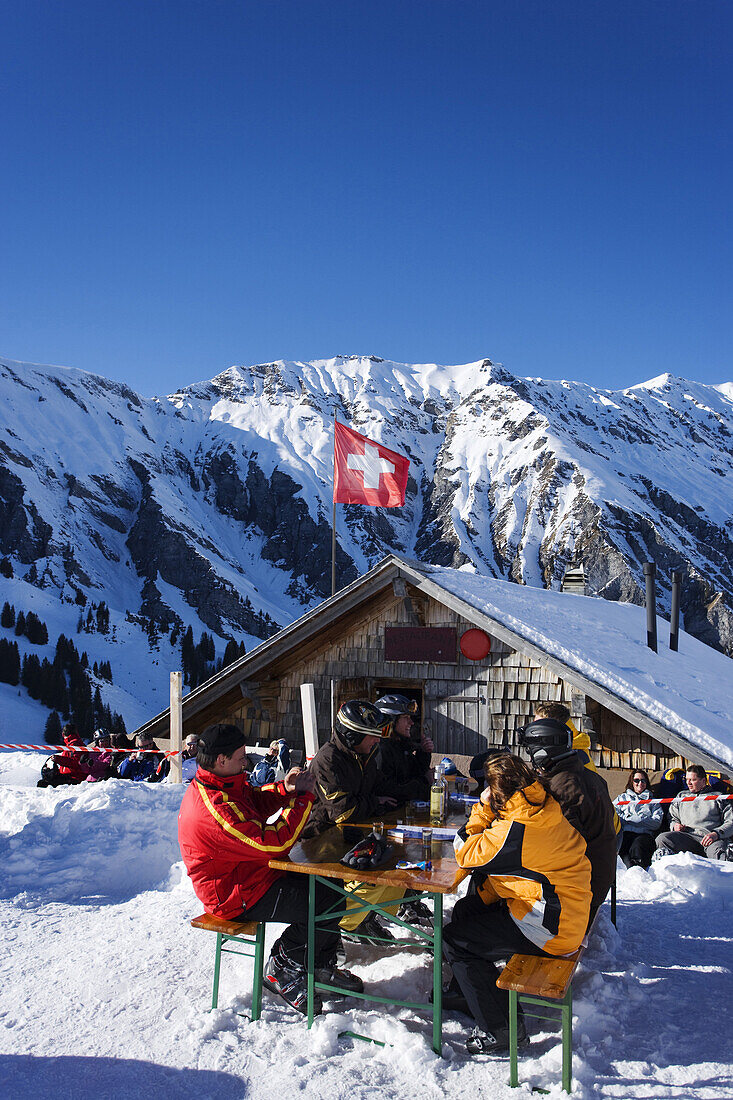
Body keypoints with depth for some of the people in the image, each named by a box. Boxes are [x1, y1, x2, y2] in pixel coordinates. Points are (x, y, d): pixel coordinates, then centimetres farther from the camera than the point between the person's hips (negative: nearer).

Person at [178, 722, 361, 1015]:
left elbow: (256, 801, 20)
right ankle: (280, 971, 3)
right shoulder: (214, 809, -31)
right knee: (329, 903, -17)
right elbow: (272, 842, -32)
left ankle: (323, 967, 23)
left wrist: (284, 790, -1)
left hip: (249, 874, 11)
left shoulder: (212, 785, 4)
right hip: (239, 897, -11)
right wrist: (303, 797, -22)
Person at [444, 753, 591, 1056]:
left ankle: (500, 1031, 1)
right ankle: (463, 992, 31)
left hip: (548, 928, -10)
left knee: (454, 940, -7)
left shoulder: (518, 828, -26)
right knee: (465, 910, 19)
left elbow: (465, 853, -14)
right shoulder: (543, 807, 4)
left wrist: (483, 807, -9)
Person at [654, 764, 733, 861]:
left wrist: (716, 834, -9)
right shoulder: (681, 796, 31)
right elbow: (672, 817, 35)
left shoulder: (719, 798, 19)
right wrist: (674, 825, 9)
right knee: (662, 839, -29)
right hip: (688, 835, 3)